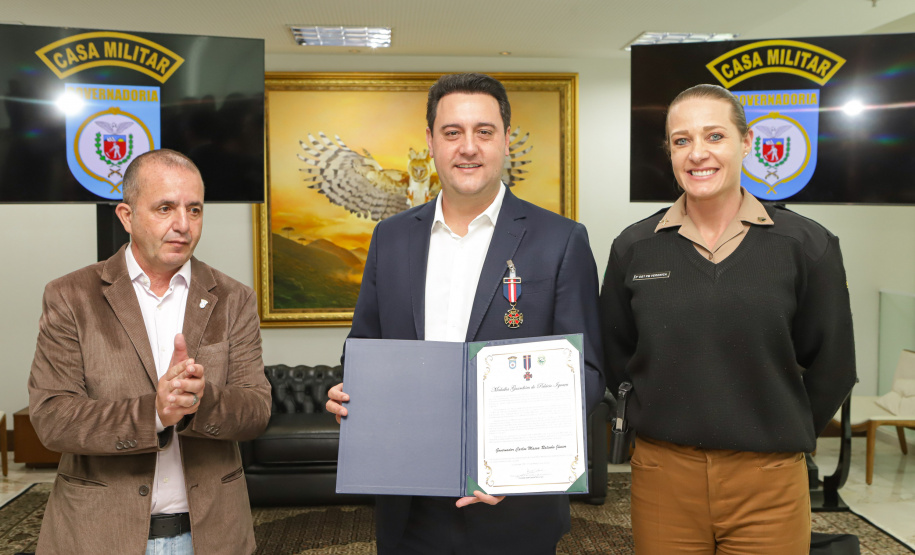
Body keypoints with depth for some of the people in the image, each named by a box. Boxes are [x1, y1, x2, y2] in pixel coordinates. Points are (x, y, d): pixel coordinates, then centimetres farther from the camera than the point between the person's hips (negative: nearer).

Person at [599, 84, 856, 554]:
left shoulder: (807, 246, -4)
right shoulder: (634, 247, -1)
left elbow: (830, 369, 5)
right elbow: (614, 359, 8)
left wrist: (780, 438, 8)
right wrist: (674, 427, 6)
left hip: (769, 483, 0)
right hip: (662, 478, 1)